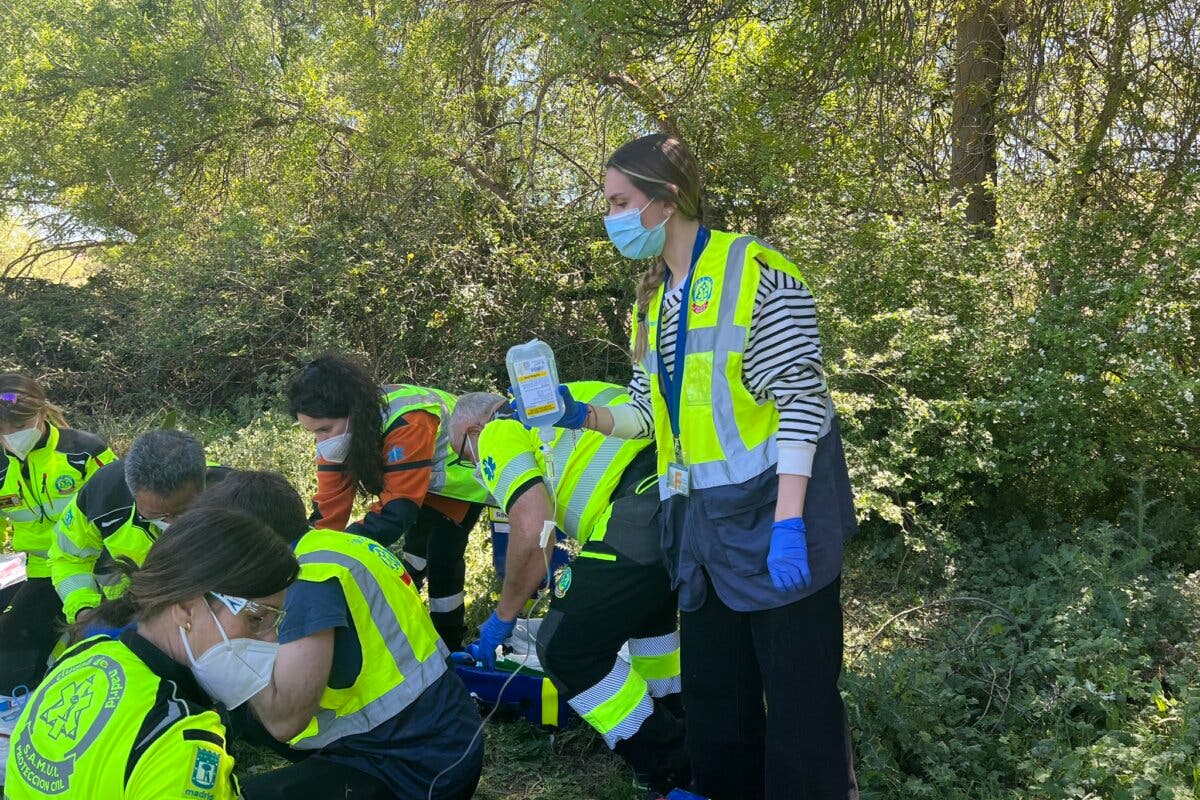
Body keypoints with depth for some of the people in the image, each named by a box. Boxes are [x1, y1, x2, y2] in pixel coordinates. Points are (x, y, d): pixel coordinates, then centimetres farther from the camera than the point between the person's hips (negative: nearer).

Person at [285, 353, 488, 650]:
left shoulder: (408, 422, -45)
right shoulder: (338, 430, -21)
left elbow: (395, 511, -45)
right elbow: (329, 507, -20)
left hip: (462, 472, -7)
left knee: (442, 555, -12)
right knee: (417, 542, 15)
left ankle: (449, 647, 4)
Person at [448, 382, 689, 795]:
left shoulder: (499, 433, 9)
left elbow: (533, 532, -5)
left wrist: (503, 616, 10)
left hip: (647, 510, -9)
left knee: (565, 648, 3)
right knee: (645, 600, 33)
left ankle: (674, 776, 12)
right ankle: (672, 725, 46)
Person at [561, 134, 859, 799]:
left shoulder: (755, 271, -10)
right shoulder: (652, 298, 13)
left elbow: (801, 403, -15)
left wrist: (788, 521, -21)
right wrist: (582, 414, -1)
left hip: (772, 514, -7)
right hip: (702, 521, 7)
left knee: (798, 695, 1)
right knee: (712, 693, 15)